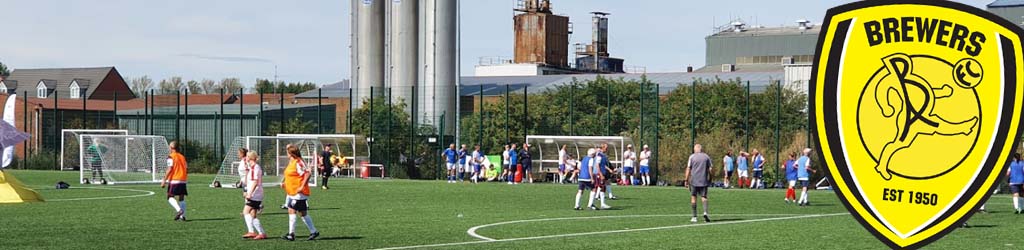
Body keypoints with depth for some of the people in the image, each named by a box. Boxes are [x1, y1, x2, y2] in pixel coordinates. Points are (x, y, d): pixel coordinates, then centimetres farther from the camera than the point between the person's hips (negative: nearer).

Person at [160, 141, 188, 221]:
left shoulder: (171, 156, -5)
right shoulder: (182, 156, 14)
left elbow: (170, 169, -13)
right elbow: (186, 169, 13)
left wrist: (164, 180, -11)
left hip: (174, 180, -6)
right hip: (183, 180, 6)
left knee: (170, 197, -2)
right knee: (181, 198, 10)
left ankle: (179, 210, -24)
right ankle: (182, 216, 4)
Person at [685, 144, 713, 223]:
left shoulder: (692, 157, 1)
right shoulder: (706, 157, 6)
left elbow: (688, 169, -2)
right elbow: (710, 169, 5)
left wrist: (686, 179, 3)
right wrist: (710, 179, 13)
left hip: (694, 181, -1)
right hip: (704, 181, 1)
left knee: (693, 197, 7)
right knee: (704, 197, 4)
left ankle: (694, 217, 7)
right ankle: (705, 212, -22)